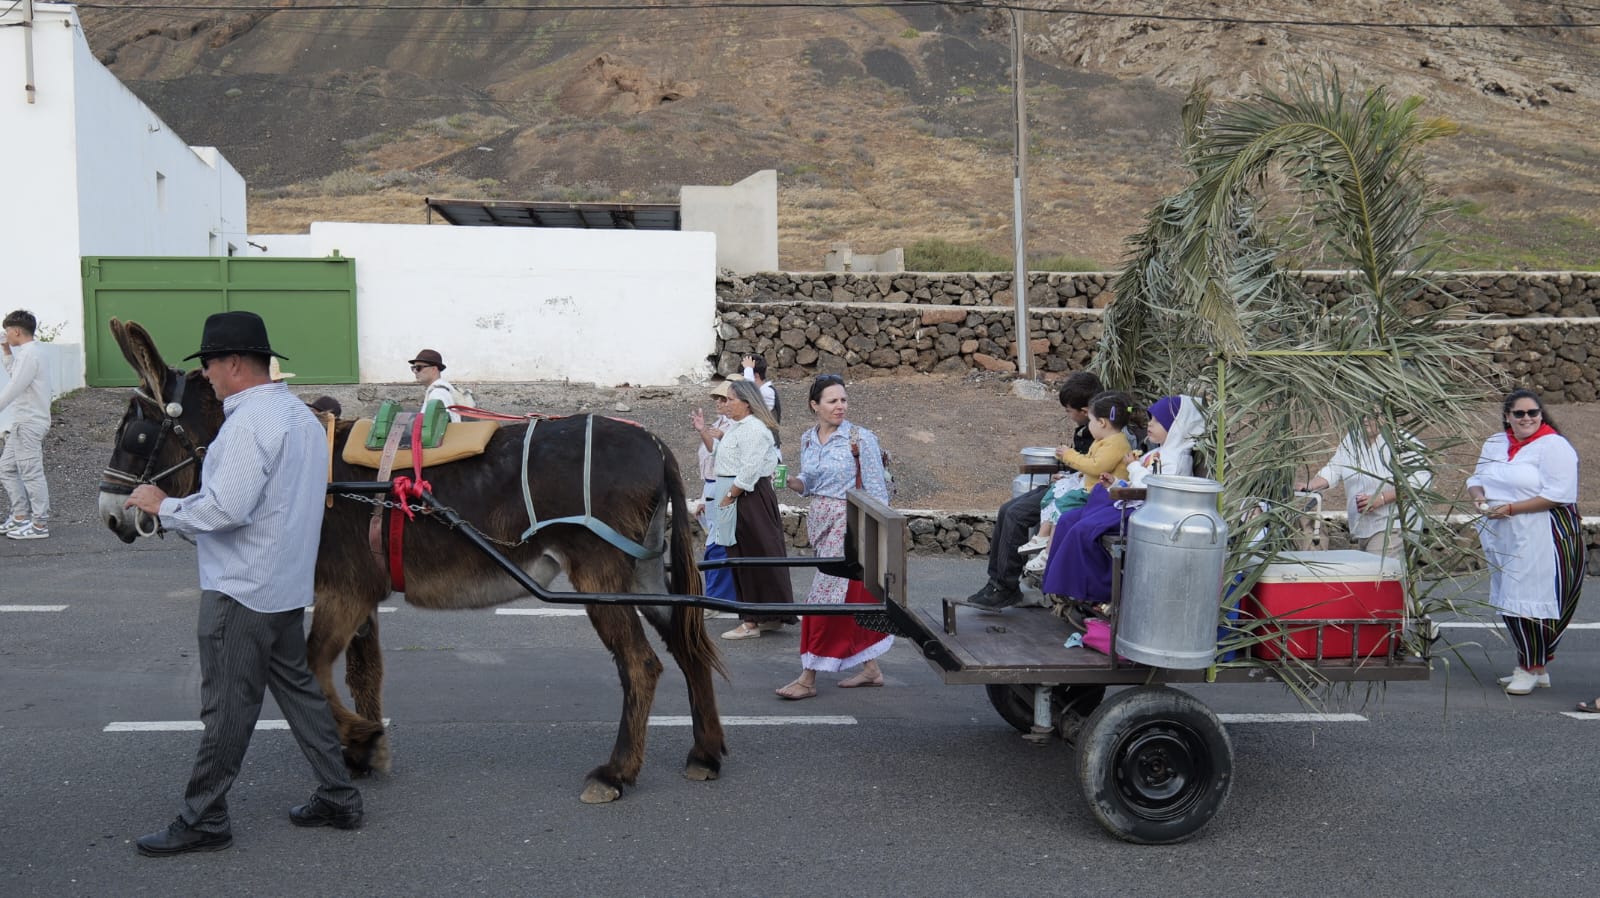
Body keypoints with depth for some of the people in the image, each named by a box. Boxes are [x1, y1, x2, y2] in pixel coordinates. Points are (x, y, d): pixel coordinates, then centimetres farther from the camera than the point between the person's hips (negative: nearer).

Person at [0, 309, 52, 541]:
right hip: (22, 422, 10)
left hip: (30, 423, -10)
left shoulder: (29, 354, -16)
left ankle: (40, 525, -2)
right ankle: (20, 516, 23)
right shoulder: (25, 352, 14)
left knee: (31, 473, -6)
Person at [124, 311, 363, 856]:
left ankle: (202, 821, 13)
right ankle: (337, 797, 22)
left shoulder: (249, 422, -20)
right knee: (297, 688, 16)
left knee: (227, 707, 1)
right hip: (287, 585, 10)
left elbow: (226, 508, -26)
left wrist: (162, 506, -11)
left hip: (240, 591, -10)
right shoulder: (303, 416, 11)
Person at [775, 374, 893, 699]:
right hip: (820, 521, 6)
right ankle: (871, 668, 24)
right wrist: (789, 480, -5)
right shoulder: (808, 439, 7)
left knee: (826, 596, -8)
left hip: (848, 523, -6)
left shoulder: (860, 438, -10)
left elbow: (876, 491, -9)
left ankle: (808, 678, -2)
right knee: (854, 597, 13)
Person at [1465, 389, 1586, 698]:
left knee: (1532, 601, -6)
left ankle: (1532, 668, 7)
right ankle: (1530, 665, 24)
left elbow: (1557, 495, -17)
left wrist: (1511, 508, -19)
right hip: (1501, 539, 7)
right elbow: (1476, 478, 18)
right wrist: (1479, 497, -5)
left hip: (1542, 541, -7)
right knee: (1508, 602, 11)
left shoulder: (1554, 446, -9)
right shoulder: (1494, 444, 12)